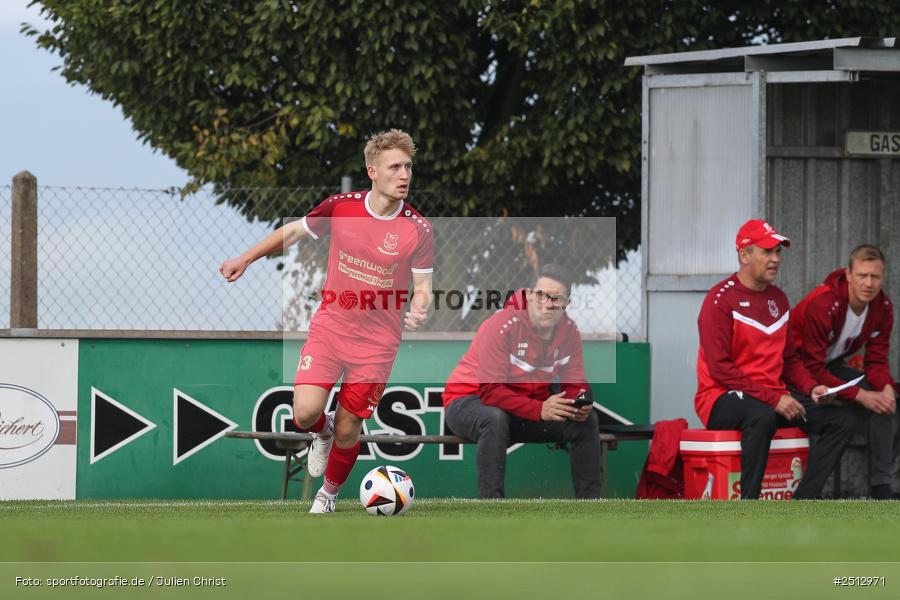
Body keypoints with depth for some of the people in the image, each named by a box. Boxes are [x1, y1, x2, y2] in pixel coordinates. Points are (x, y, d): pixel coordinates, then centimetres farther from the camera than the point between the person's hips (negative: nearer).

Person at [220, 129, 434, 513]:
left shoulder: (418, 230, -12)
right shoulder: (341, 207, -7)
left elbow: (422, 288, -4)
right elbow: (294, 232, 11)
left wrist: (418, 311, -27)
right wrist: (246, 259, 10)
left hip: (377, 342, -1)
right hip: (329, 327, 1)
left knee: (347, 433, 4)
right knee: (305, 413, -17)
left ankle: (328, 495, 34)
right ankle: (321, 432, 22)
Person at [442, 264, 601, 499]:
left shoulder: (569, 330, -4)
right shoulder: (503, 325, -24)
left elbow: (575, 385, 1)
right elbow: (490, 391, -29)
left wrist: (580, 405, -24)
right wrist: (540, 410, -38)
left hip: (527, 406, 6)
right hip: (467, 401, -6)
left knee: (587, 420, -10)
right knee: (495, 419, -40)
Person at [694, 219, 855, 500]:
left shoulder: (778, 299, 15)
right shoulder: (721, 299, -10)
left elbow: (790, 358, 22)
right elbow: (720, 368, -17)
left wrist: (810, 388, 0)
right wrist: (773, 399, -21)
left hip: (774, 397, 8)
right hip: (721, 397, -8)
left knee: (841, 420, -7)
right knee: (762, 416, -40)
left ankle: (803, 502, -17)